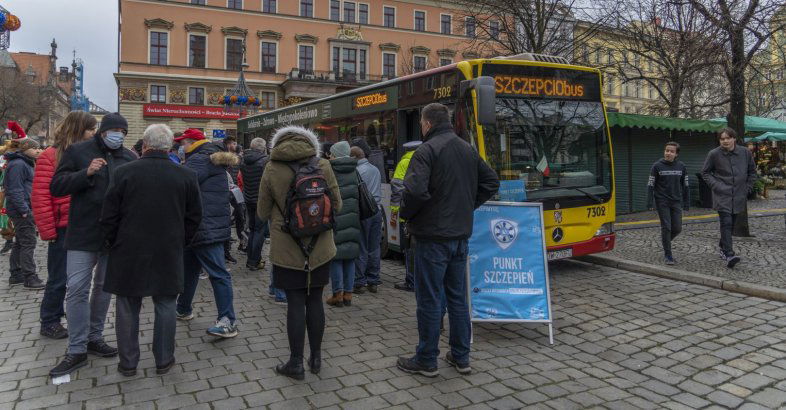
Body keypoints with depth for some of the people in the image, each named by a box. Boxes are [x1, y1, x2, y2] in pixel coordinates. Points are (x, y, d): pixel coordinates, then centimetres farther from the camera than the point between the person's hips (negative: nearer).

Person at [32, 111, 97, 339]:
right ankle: (49, 323, 22)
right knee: (59, 279, 5)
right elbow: (40, 197, -11)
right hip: (63, 229, -5)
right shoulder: (51, 156, -8)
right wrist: (48, 232, -12)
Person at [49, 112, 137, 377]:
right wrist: (86, 173, -19)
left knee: (104, 287, 13)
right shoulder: (77, 152, 0)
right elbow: (56, 187, -5)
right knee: (77, 288, -5)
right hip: (83, 234, -3)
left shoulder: (129, 158, 8)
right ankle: (77, 351, 5)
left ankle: (94, 338, 29)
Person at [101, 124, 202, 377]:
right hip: (169, 255, 1)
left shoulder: (124, 173, -8)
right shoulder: (186, 176, -4)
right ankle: (163, 361, 20)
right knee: (165, 307, 11)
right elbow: (194, 217, 3)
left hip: (128, 254, 0)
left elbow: (109, 216, -3)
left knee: (128, 309, 12)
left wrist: (113, 243, 13)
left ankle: (128, 363, 22)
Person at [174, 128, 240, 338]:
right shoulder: (212, 159, 19)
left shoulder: (200, 160, -15)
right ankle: (183, 309, 38)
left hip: (207, 228, -11)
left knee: (218, 273, -10)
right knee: (189, 269, 22)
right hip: (205, 227, 11)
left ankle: (228, 322, -8)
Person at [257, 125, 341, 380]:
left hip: (287, 249, -2)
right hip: (320, 247, 2)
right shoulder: (323, 166, -4)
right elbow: (337, 206, 3)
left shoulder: (272, 170, -7)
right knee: (315, 301, 13)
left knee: (295, 304, 6)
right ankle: (316, 359, 26)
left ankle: (296, 363, 16)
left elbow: (262, 213, 0)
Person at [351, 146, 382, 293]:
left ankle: (359, 281, 4)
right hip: (377, 211, 7)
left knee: (361, 249, 0)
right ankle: (373, 281, 15)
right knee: (374, 248, 10)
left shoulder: (357, 171, -12)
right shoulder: (375, 169, 14)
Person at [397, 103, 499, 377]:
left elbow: (415, 190, -26)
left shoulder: (427, 150, -14)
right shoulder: (468, 149, 10)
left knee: (429, 299, 3)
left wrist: (406, 213, -7)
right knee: (457, 296, 15)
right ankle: (461, 357, 24)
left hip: (433, 236, -7)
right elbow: (491, 183, 16)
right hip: (461, 234, 7)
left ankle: (426, 360, 14)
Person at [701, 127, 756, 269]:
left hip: (738, 196, 4)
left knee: (731, 224, 13)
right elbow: (705, 173, 6)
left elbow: (752, 171, 15)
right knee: (726, 223, -14)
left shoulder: (745, 153, 3)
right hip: (722, 195, -4)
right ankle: (729, 254, -19)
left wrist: (748, 187, 7)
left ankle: (723, 247, 31)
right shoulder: (714, 154, -5)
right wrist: (715, 185, -6)